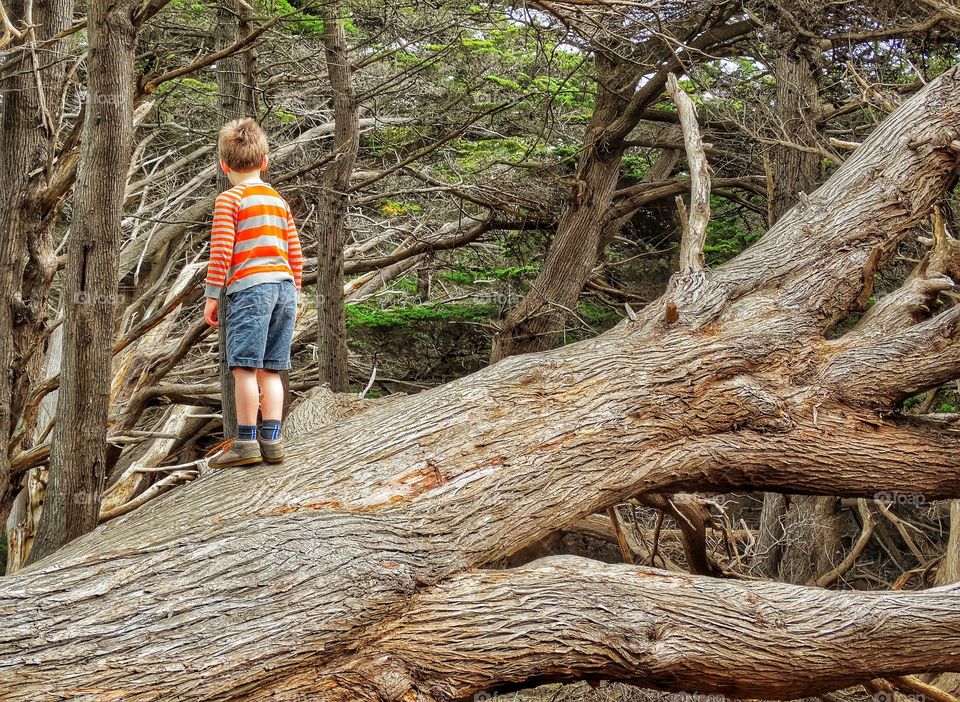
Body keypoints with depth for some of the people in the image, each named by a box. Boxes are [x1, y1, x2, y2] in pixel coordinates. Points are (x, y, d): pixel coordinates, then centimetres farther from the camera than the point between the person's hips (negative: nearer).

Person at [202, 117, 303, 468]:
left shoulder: (229, 199, -1)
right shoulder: (280, 201, 18)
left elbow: (221, 251, -8)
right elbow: (295, 254, 18)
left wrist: (212, 295, -3)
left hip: (249, 287, -6)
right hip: (284, 286, 6)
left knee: (244, 367, -6)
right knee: (270, 370, 8)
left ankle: (246, 441, -7)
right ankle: (272, 440, 5)